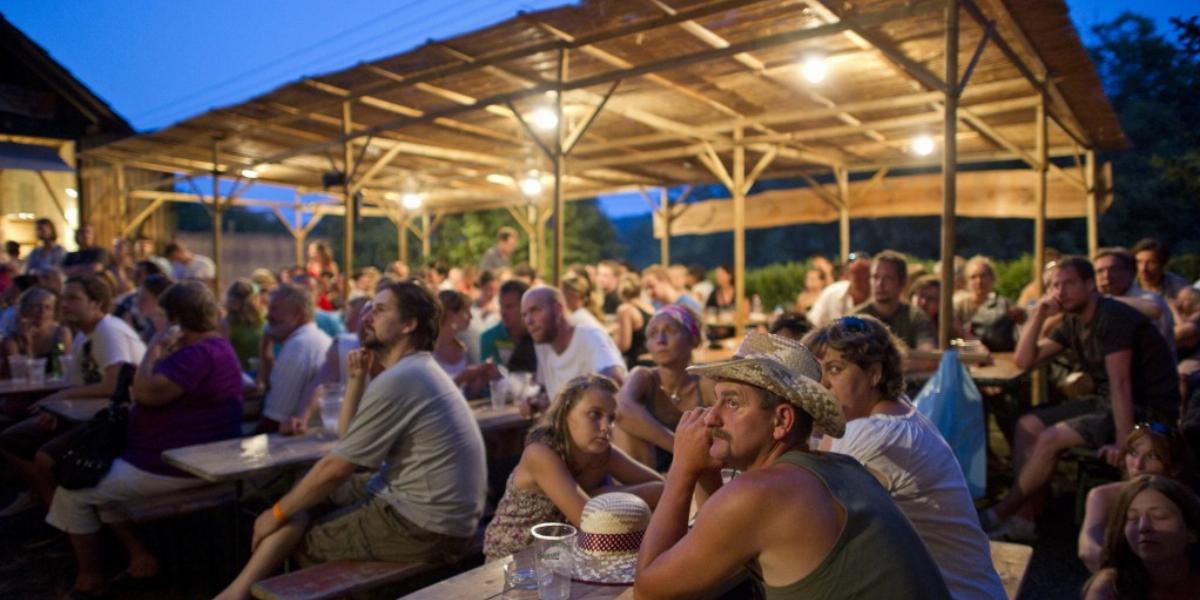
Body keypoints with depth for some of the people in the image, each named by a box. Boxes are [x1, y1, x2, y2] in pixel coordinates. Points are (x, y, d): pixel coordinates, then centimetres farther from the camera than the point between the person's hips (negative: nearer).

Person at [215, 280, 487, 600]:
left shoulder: (397, 380, -19)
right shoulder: (417, 370, 12)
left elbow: (335, 468, -14)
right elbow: (348, 439, 16)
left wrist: (277, 513, 0)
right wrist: (358, 378, 6)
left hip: (424, 527, -9)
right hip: (437, 511, 10)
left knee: (297, 536, 4)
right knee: (309, 491, 10)